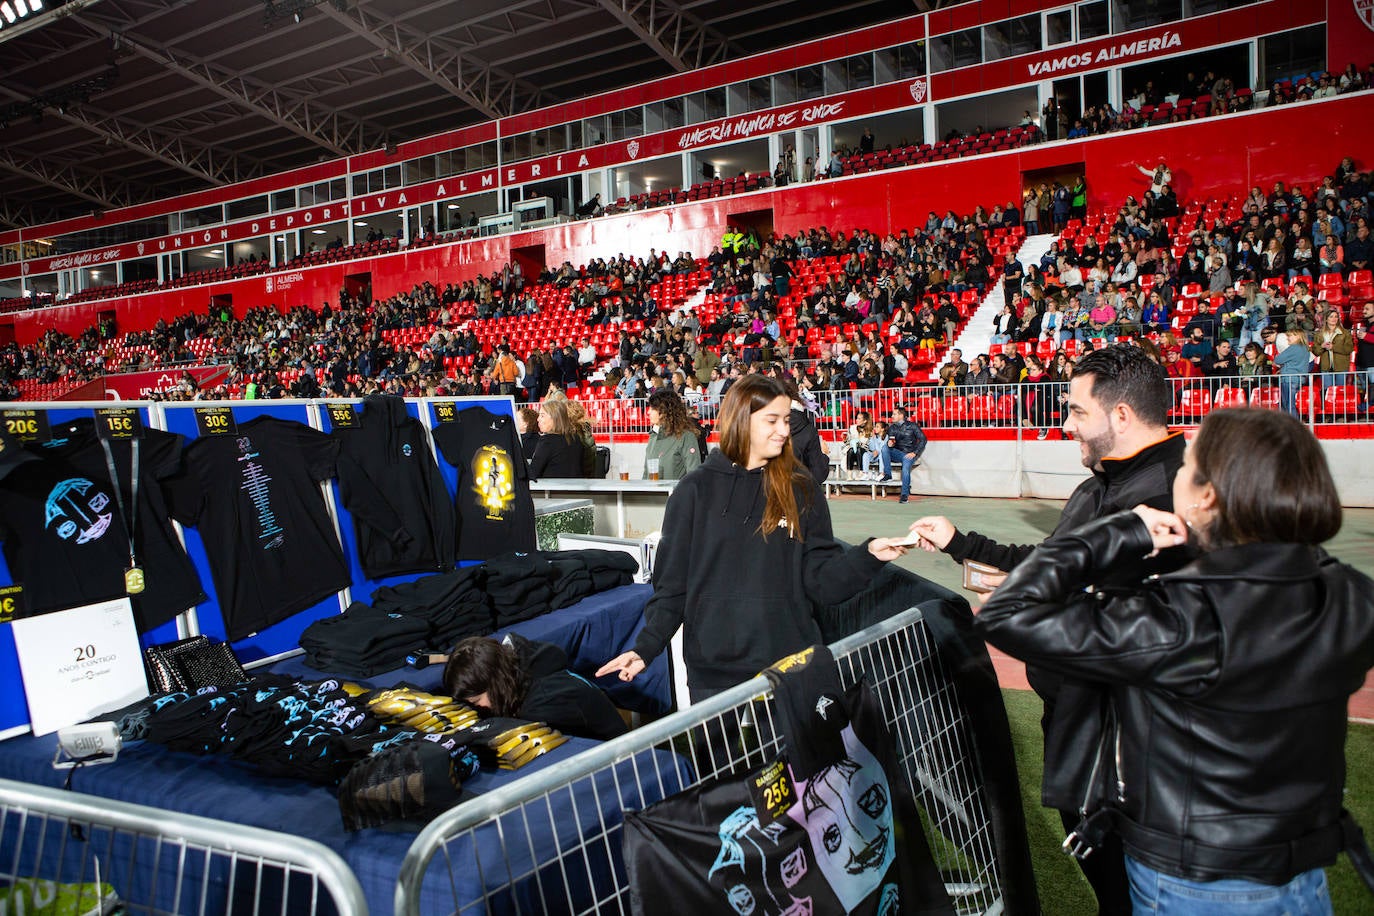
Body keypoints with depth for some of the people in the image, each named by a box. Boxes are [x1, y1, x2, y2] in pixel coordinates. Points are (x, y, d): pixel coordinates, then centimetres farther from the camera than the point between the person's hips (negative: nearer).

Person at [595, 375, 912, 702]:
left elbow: (821, 581, 1)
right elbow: (672, 584, 2)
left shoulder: (802, 491, 4)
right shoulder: (695, 491, 0)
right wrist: (645, 648, -8)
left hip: (791, 664, 1)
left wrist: (868, 555, -16)